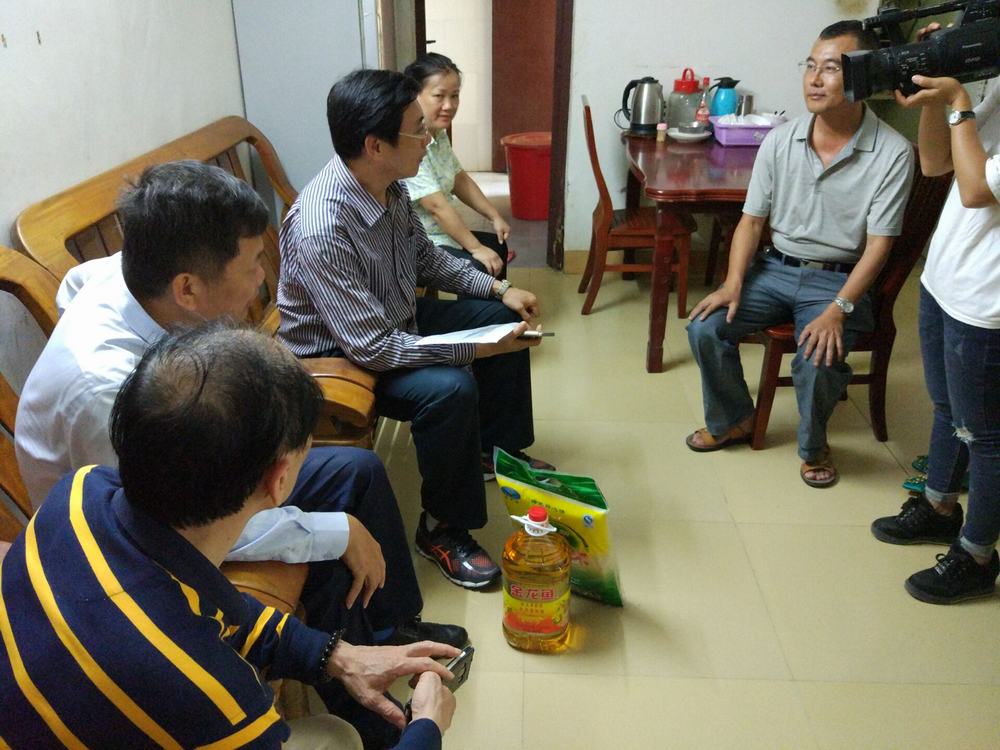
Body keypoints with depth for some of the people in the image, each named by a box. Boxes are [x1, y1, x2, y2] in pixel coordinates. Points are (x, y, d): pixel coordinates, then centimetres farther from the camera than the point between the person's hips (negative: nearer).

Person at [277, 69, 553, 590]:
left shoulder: (387, 185, -9)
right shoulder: (321, 229, -35)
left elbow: (425, 256, 9)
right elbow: (373, 349, -34)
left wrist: (499, 288, -2)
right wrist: (480, 349, -31)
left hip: (395, 319, 9)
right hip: (339, 354, -9)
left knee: (504, 318, 11)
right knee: (450, 388, -32)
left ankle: (496, 448, 28)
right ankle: (442, 528, -9)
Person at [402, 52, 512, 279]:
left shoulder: (439, 134, 5)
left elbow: (460, 179, 17)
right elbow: (436, 205, -27)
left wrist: (495, 217, 11)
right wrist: (476, 248, -24)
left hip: (441, 234, 11)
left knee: (497, 246, 23)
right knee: (480, 271, -24)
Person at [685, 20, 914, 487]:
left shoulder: (893, 154, -12)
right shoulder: (780, 141, -1)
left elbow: (878, 244, -12)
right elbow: (752, 220, 2)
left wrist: (838, 309, -24)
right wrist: (733, 285, -13)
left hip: (838, 278, -3)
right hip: (774, 268, 4)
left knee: (819, 358, -29)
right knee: (705, 327, -17)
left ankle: (813, 446, 5)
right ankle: (733, 420, 11)